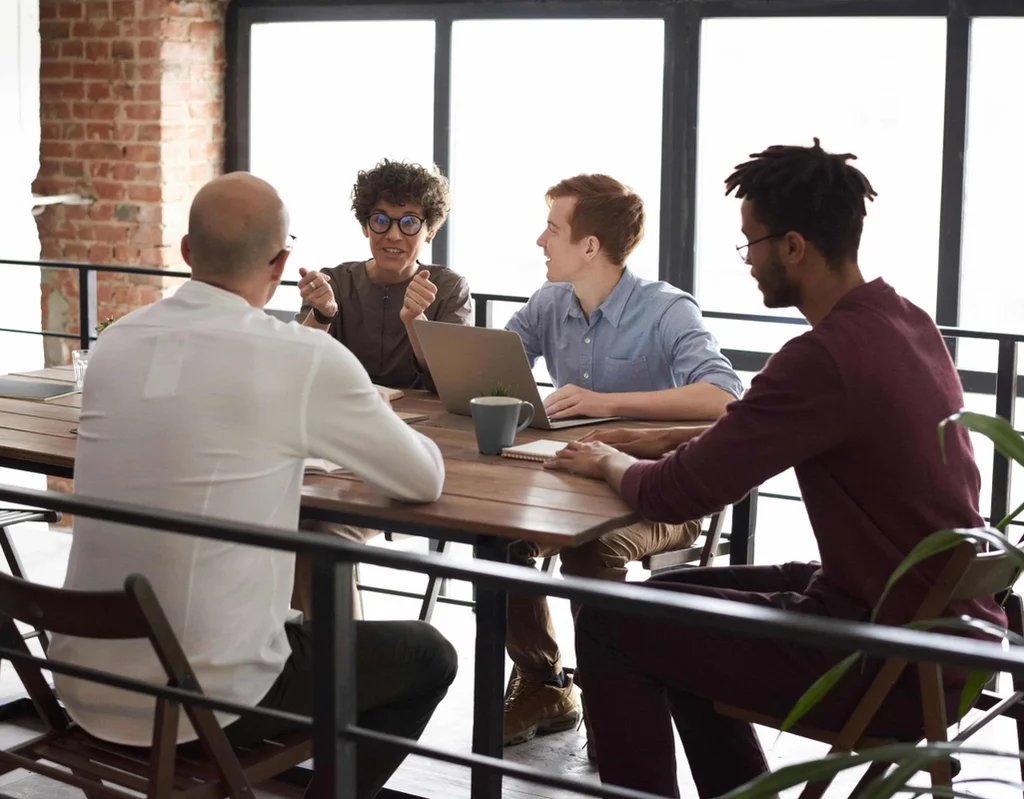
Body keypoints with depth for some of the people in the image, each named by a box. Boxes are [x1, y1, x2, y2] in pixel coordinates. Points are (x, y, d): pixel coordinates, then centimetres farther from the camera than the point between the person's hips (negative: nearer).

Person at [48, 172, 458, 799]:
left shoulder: (116, 344, 2)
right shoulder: (308, 359, -14)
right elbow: (426, 479, -1)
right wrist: (355, 429, 19)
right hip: (203, 701, -6)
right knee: (426, 657, 17)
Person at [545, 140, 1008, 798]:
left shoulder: (826, 357, -25)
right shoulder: (905, 321, 3)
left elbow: (674, 496, -19)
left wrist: (612, 464, 2)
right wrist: (665, 441, 14)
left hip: (895, 667, -9)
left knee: (609, 625, -1)